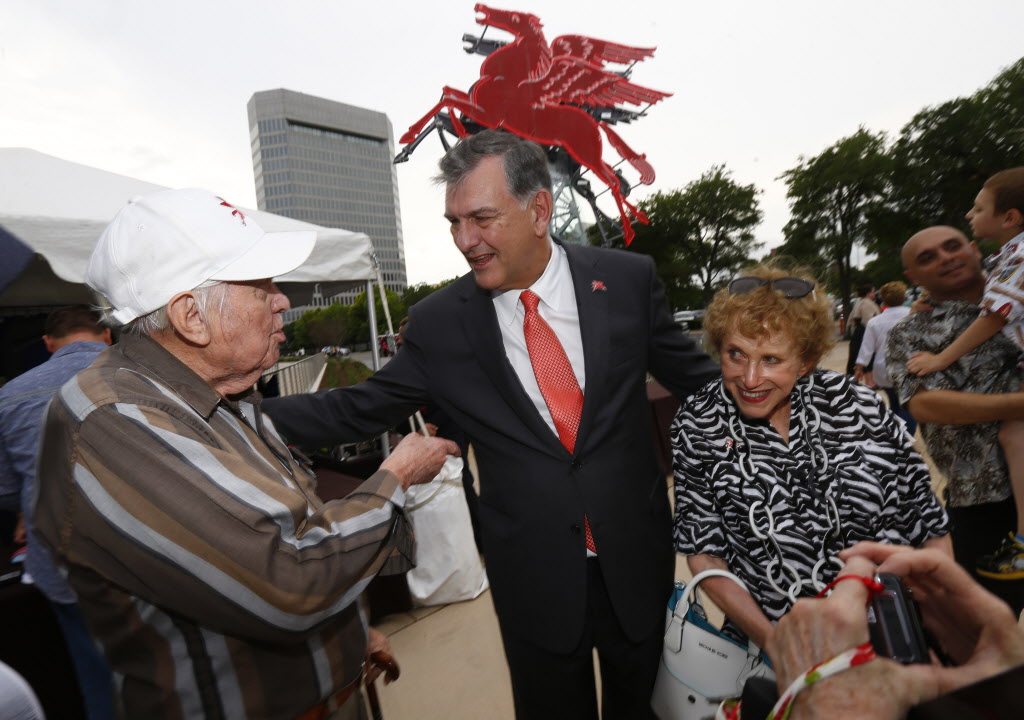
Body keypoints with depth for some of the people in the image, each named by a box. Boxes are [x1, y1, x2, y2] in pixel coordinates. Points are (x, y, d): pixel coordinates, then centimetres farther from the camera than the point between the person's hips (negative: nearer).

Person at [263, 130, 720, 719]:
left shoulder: (629, 279, -9)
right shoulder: (438, 322, -10)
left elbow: (694, 376, 3)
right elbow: (358, 409, -3)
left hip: (638, 559, 2)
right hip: (533, 576, 0)